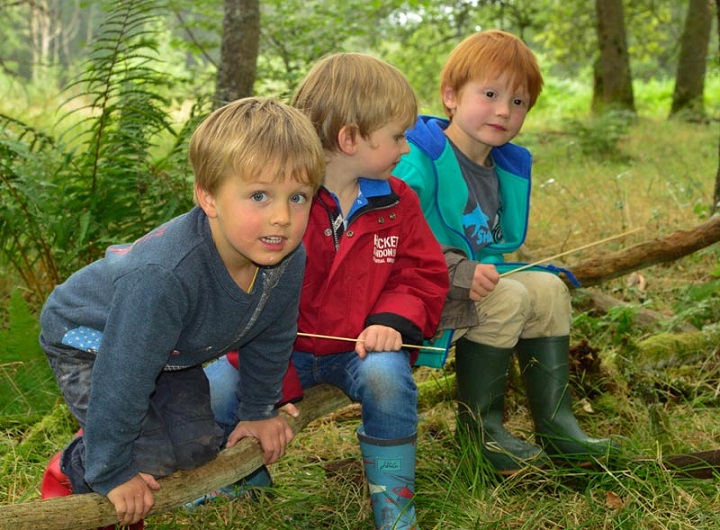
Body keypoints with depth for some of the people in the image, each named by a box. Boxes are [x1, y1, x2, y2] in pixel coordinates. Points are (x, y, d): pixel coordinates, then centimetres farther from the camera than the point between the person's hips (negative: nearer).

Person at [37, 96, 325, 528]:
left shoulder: (289, 257, -24)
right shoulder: (162, 277, -46)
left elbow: (271, 338, -2)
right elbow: (122, 380, -36)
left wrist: (258, 411, 9)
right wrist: (113, 475, -25)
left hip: (172, 352, 7)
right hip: (87, 341, -6)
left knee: (199, 446, 2)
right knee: (151, 458, -16)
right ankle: (72, 473, 15)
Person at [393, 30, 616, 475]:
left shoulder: (507, 168, 11)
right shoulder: (421, 159, -17)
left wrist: (487, 268, -3)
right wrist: (460, 272, -32)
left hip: (478, 277, 9)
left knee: (549, 288, -2)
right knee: (508, 300, -26)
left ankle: (556, 425, 2)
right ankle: (478, 426, -10)